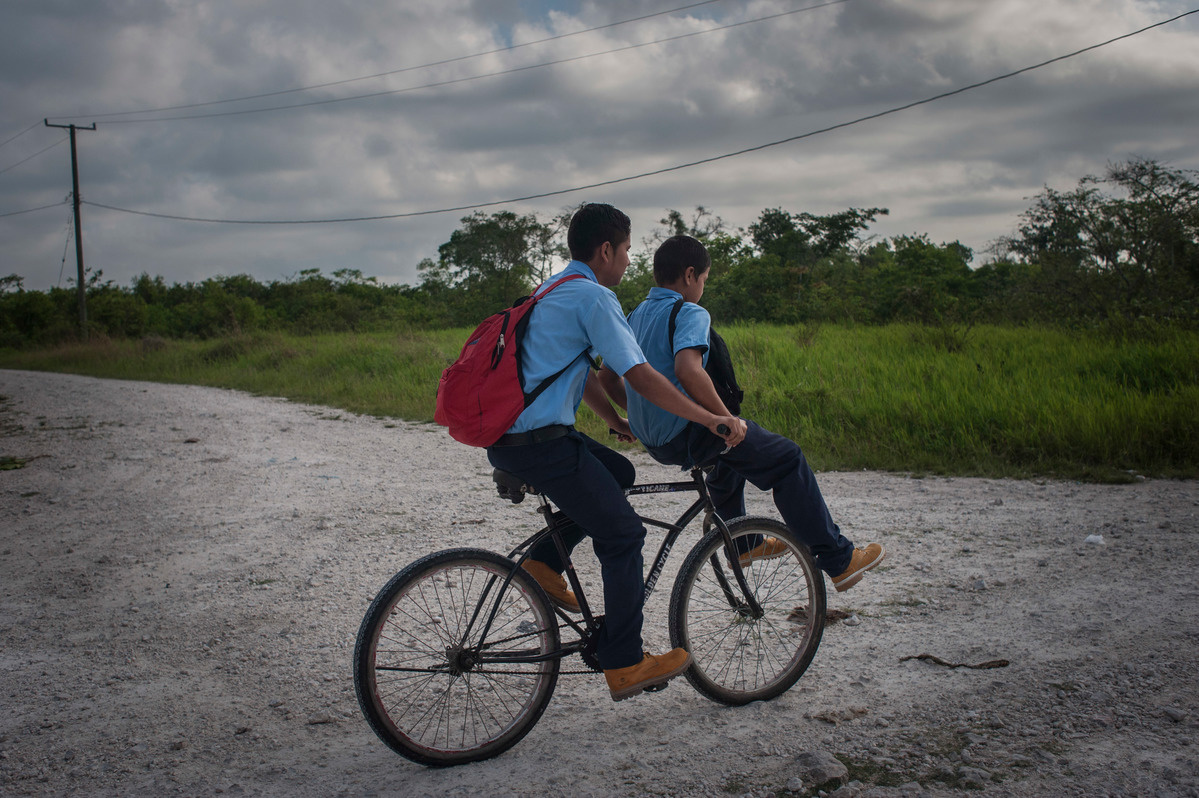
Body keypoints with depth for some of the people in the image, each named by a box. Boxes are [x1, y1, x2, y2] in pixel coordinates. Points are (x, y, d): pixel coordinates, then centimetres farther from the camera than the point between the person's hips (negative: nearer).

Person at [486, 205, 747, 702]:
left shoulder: (556, 290, 20)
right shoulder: (594, 296, -11)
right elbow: (640, 377, -17)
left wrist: (617, 422, 35)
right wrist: (712, 420, -14)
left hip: (507, 434, 9)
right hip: (540, 443, -9)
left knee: (618, 472, 24)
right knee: (622, 535, 0)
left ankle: (545, 561, 16)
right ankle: (624, 665, 4)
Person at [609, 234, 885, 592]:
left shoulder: (636, 315, 12)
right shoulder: (690, 313, -14)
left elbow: (607, 378, 15)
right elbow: (687, 369, -33)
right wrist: (726, 418, -25)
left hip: (651, 438, 9)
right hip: (687, 435, -9)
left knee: (733, 447, 35)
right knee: (788, 458, 2)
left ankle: (744, 544, 45)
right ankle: (839, 560, 3)